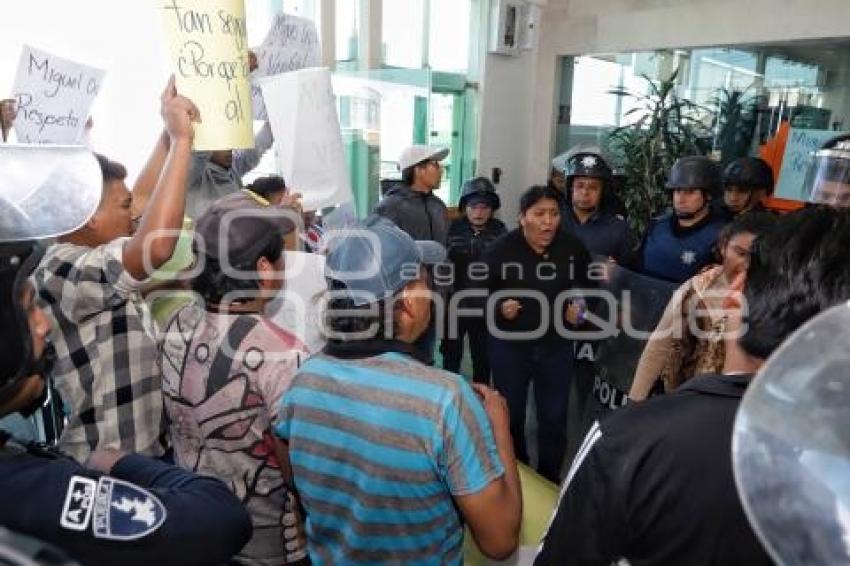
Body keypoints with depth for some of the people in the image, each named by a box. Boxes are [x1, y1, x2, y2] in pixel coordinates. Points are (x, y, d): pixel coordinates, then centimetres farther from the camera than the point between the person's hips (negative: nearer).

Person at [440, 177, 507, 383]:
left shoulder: (500, 231, -3)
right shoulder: (453, 229, -6)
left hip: (486, 307, 1)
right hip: (455, 304, -1)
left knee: (483, 358, 15)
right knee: (451, 355, 13)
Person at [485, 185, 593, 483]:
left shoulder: (573, 247, -7)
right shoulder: (502, 248, -12)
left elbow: (584, 286, 10)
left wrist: (578, 306, -10)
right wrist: (500, 306, -24)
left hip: (556, 345, 1)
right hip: (509, 345, -1)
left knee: (554, 417, 11)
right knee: (511, 415, 14)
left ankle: (550, 478, 33)